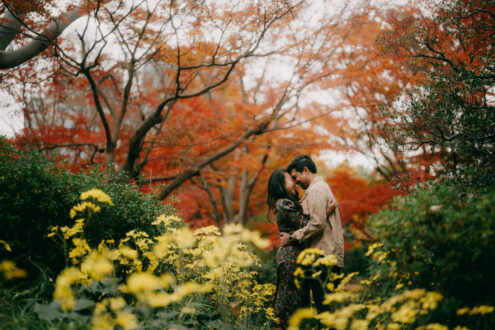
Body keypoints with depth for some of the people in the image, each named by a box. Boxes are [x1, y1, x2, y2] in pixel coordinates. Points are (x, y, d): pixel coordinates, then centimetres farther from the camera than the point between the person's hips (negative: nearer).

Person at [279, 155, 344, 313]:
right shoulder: (323, 187, 23)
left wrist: (292, 237, -12)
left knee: (322, 302, -8)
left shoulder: (315, 190, -10)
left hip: (321, 255, -10)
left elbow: (317, 223, -20)